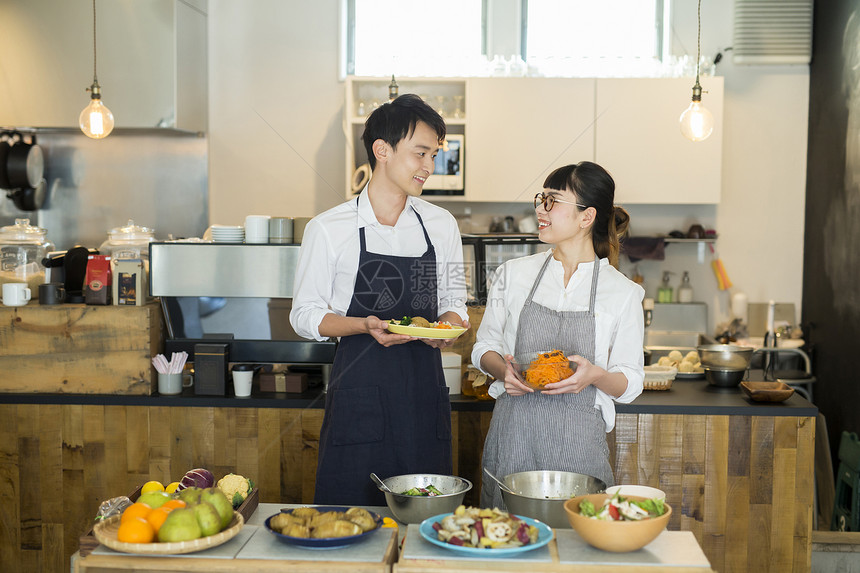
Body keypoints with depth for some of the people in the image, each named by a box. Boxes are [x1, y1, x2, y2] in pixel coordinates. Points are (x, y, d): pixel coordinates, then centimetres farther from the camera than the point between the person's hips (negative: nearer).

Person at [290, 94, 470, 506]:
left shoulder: (441, 225, 8)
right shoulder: (328, 229, -2)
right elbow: (305, 316, 1)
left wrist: (450, 323, -5)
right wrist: (366, 325, -16)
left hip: (425, 391, 3)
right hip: (359, 393, -3)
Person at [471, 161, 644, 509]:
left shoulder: (623, 293, 1)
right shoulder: (513, 274, 6)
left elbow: (629, 385, 4)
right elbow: (485, 347, 14)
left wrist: (594, 375, -17)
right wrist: (503, 370, -8)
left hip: (578, 442, -1)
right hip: (514, 433, 2)